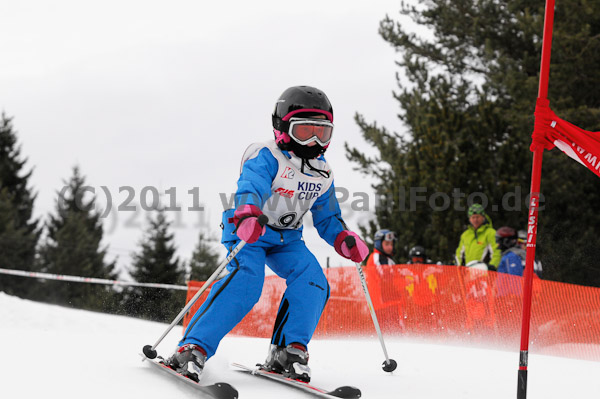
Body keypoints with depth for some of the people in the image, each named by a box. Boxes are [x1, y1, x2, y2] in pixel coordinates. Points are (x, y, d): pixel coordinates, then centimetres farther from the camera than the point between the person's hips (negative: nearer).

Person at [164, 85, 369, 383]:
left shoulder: (322, 175, 7)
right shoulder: (266, 157, -16)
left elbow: (327, 218, 16)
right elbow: (250, 187, -35)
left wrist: (344, 240, -6)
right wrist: (248, 214, -58)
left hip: (286, 238, 6)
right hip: (246, 229, -6)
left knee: (312, 281, -19)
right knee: (246, 279, -31)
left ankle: (288, 351, -13)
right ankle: (193, 349, -33)